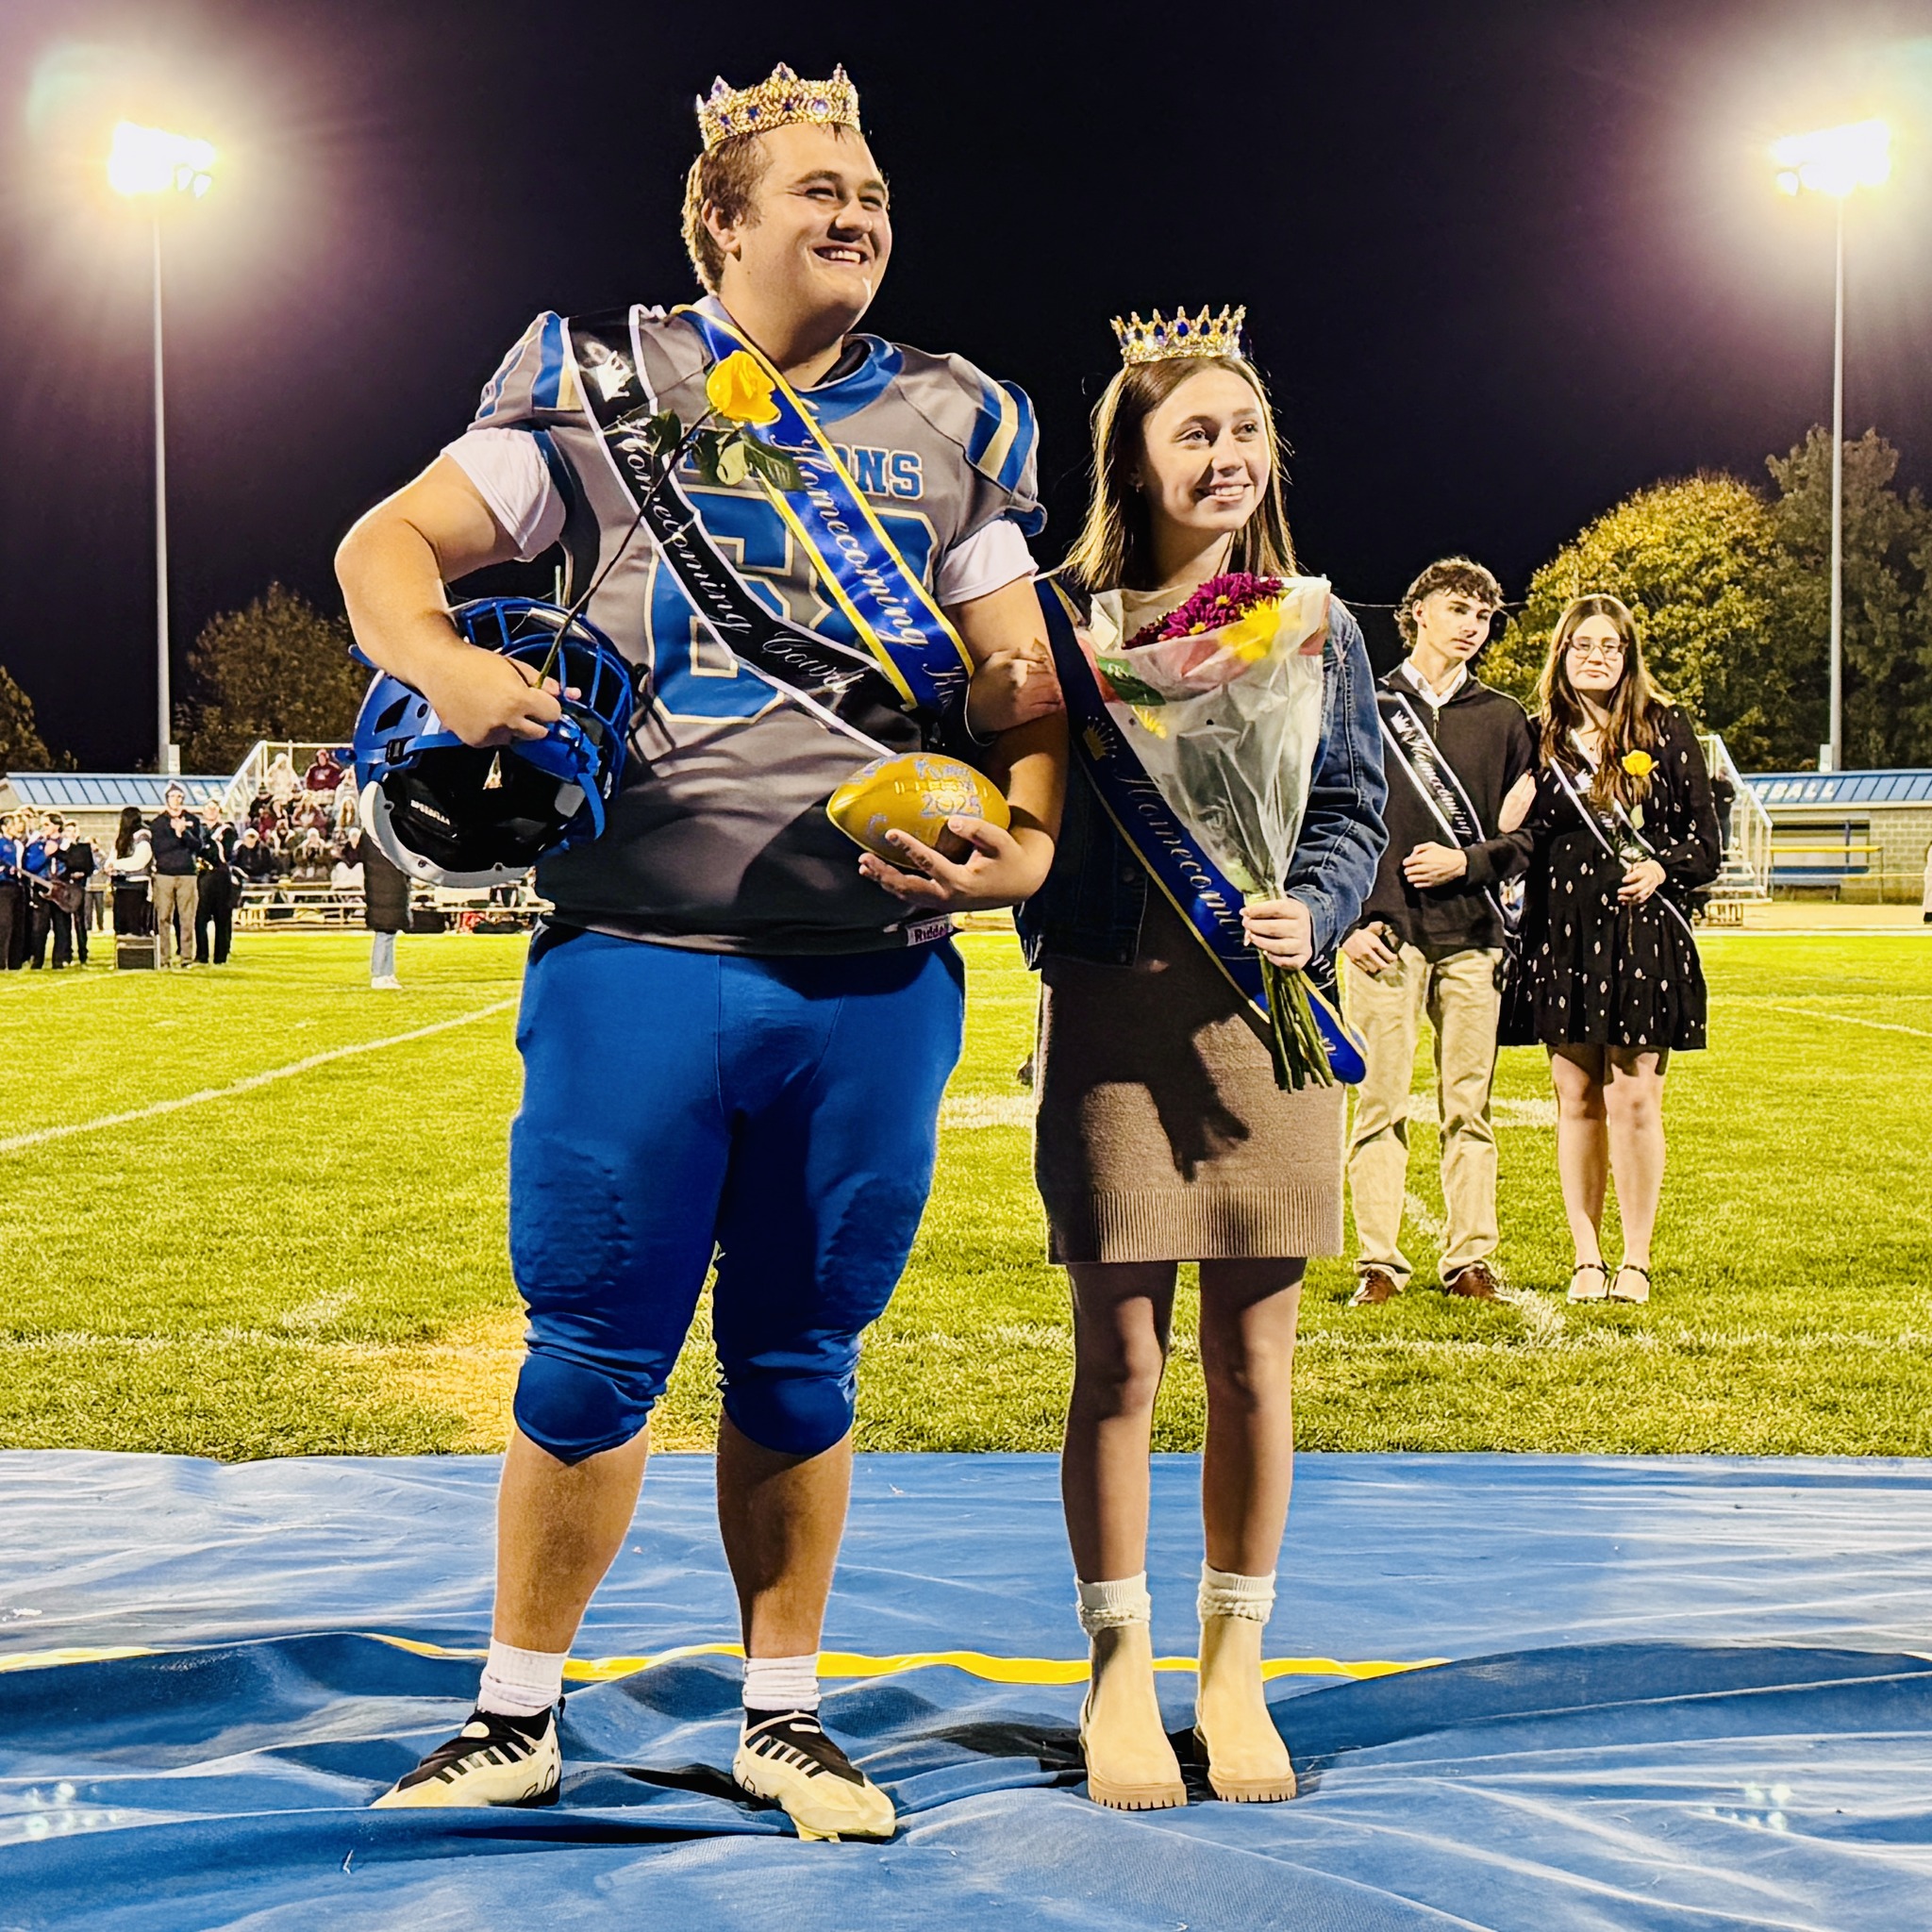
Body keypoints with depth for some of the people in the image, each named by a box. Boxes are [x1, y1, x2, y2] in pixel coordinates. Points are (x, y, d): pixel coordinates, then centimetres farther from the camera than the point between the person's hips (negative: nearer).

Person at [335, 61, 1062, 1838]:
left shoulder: (954, 425, 13)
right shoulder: (607, 381, 5)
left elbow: (1025, 672, 12)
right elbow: (390, 541, 6)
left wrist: (1027, 838, -8)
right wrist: (440, 662, -17)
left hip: (876, 980, 2)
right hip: (641, 960, -2)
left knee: (800, 1361, 11)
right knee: (596, 1356, 3)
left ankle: (784, 1718, 26)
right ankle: (517, 1721, 20)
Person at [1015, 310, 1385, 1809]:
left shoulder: (1317, 631, 10)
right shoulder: (1067, 622, 5)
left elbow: (1352, 816, 8)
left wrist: (1312, 915, -11)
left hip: (1264, 1008, 2)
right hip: (1110, 1008, -2)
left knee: (1253, 1355, 6)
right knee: (1120, 1356, 1)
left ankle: (1236, 1668, 20)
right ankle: (1122, 1672, 15)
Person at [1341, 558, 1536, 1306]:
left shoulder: (1504, 719, 12)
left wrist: (1467, 861, -7)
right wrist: (1349, 917, -5)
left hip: (1473, 937, 2)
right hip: (1384, 935, -2)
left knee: (1469, 1106, 4)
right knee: (1380, 1104, -2)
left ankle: (1471, 1258, 9)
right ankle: (1378, 1262, 2)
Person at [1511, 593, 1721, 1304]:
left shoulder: (1667, 730, 4)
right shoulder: (1539, 738, 8)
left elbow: (1706, 842, 4)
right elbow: (1517, 841, 13)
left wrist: (1662, 869, -13)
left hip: (1642, 933, -2)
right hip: (1561, 934, 2)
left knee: (1634, 1098, -3)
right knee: (1576, 1099, 4)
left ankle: (1636, 1260, 7)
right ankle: (1587, 1259, 13)